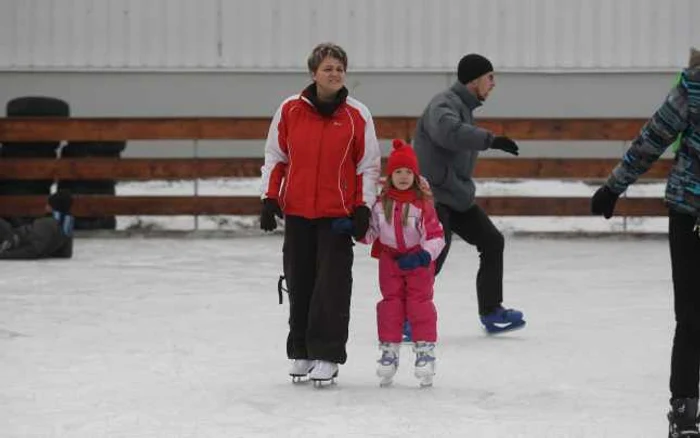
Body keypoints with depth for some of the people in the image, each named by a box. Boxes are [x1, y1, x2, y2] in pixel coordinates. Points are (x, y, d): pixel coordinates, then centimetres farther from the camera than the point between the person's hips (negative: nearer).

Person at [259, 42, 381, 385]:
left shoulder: (357, 115, -2)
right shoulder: (290, 110, 1)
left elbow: (368, 165, 3)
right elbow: (275, 158, 9)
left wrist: (363, 207, -3)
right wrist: (270, 199, 3)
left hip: (338, 214, -2)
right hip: (297, 213, 2)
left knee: (332, 286, -6)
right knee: (299, 284, 8)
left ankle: (327, 355, 0)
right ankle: (301, 352, 19)